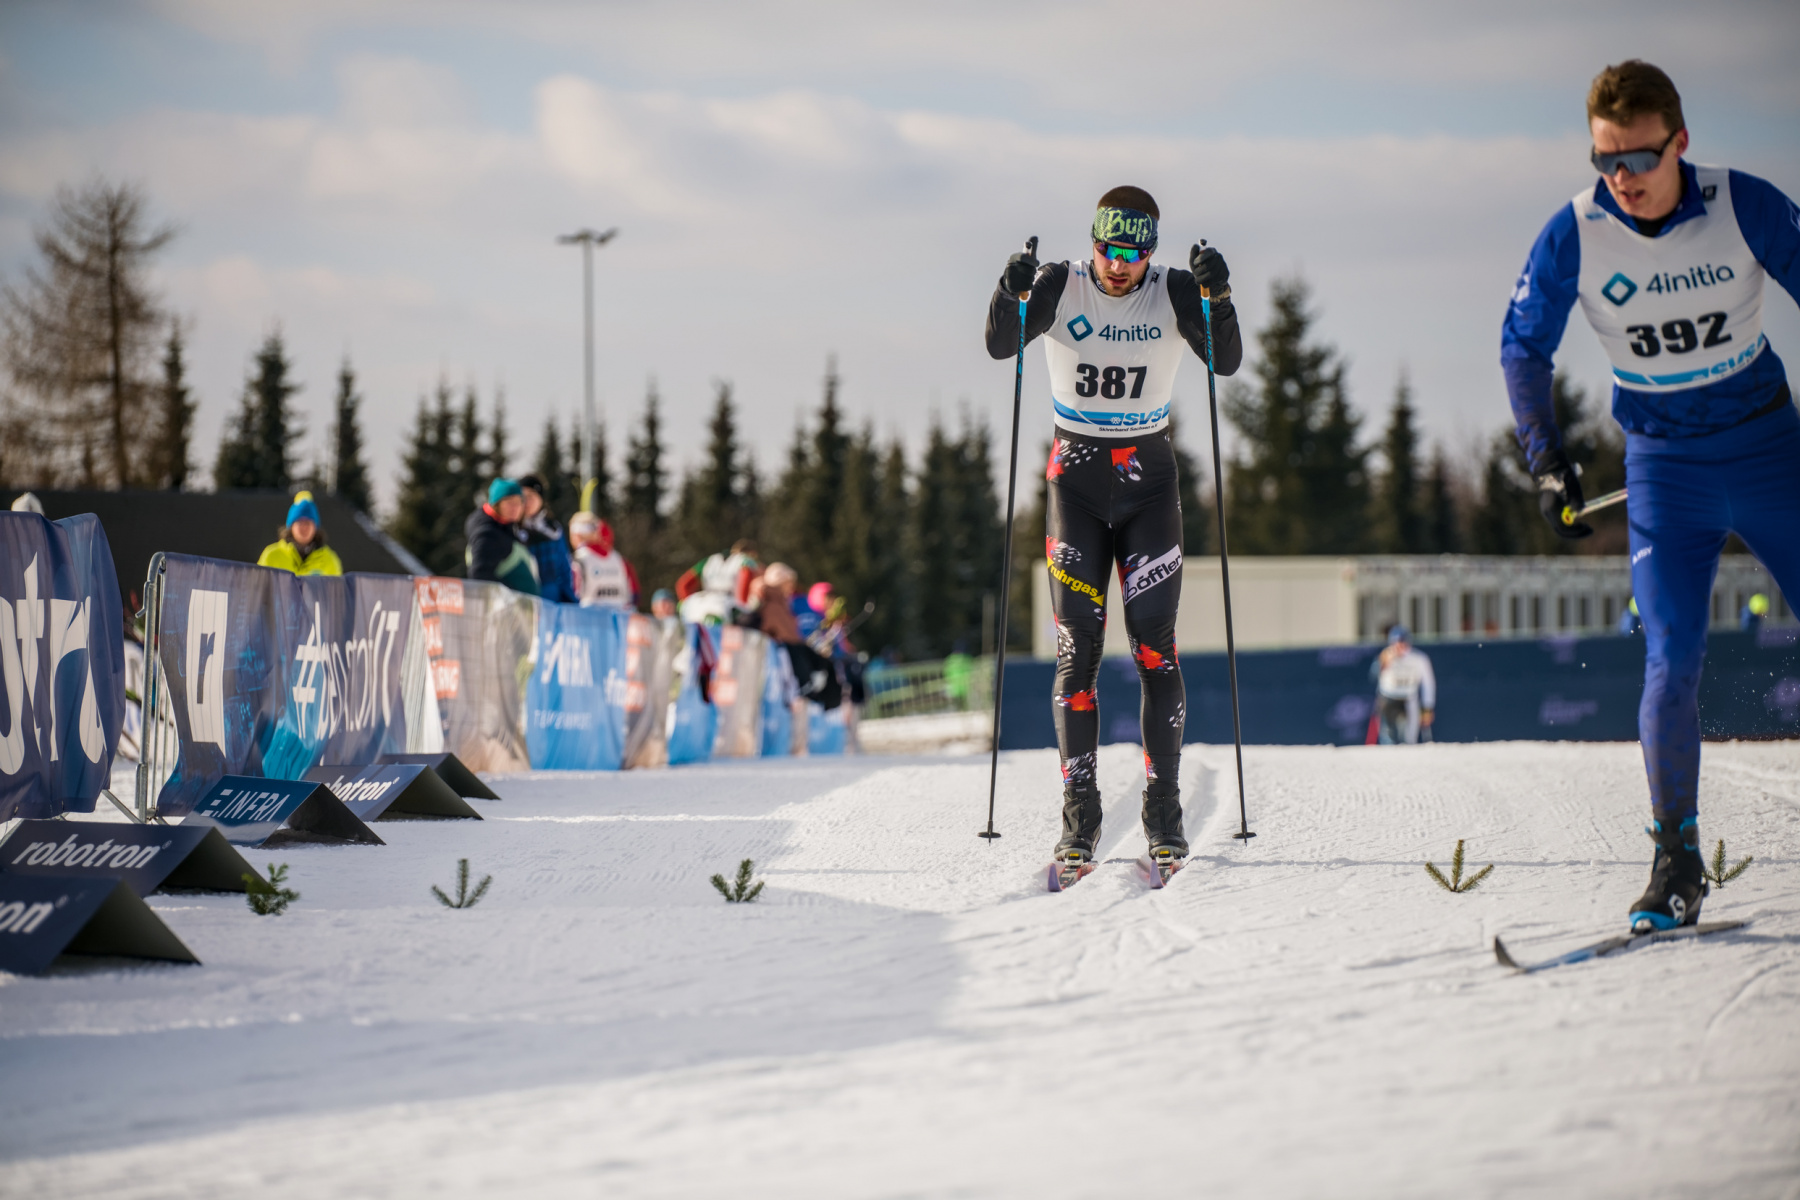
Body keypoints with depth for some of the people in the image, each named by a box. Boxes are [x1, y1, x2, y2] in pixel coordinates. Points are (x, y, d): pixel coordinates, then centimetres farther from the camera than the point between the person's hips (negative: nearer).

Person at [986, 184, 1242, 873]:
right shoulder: (1061, 287, -7)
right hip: (1077, 474, 0)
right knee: (1077, 646, -6)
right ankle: (1079, 814, -3)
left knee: (1154, 645, -6)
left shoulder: (1173, 292, -6)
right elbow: (1001, 346, -19)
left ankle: (1164, 814, 0)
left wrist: (1216, 297, -32)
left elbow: (1226, 362, -16)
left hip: (1148, 478, 0)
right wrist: (1012, 295, -38)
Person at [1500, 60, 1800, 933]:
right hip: (1664, 466, 0)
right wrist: (1546, 460, -9)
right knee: (1672, 663, -11)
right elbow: (1523, 345, 1)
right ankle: (1676, 861, -3)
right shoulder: (1573, 234, -11)